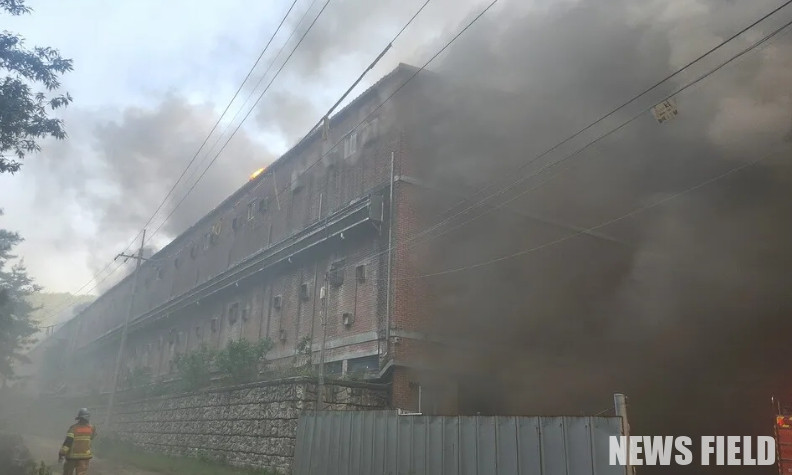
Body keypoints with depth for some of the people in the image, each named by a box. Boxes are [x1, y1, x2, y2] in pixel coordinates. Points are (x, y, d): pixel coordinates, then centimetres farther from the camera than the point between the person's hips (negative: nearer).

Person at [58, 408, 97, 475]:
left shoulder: (73, 428, -10)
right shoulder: (91, 428, -1)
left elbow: (67, 442, -16)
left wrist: (61, 453, -13)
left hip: (72, 456, -1)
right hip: (84, 456, 1)